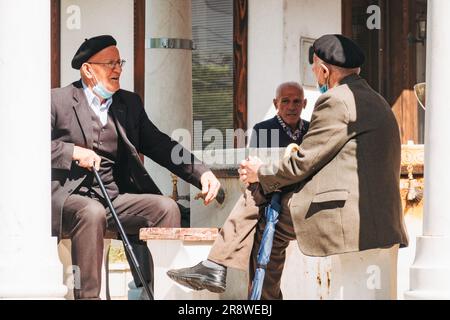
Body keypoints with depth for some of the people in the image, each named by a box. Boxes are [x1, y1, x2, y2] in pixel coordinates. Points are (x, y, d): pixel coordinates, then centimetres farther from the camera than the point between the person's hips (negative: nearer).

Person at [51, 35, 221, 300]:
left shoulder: (129, 103, 17)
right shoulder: (58, 101, 1)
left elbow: (159, 145, 11)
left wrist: (201, 173, -4)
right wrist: (71, 152, -16)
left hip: (117, 198, 5)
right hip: (71, 197, -5)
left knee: (166, 207, -17)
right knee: (92, 213, -37)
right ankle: (87, 295, -32)